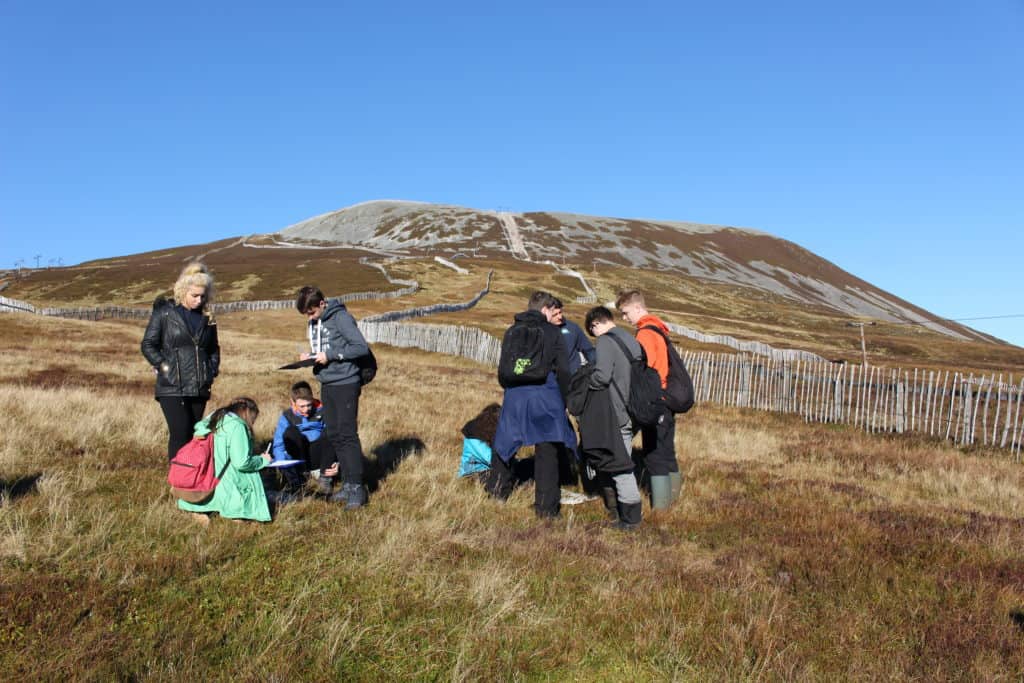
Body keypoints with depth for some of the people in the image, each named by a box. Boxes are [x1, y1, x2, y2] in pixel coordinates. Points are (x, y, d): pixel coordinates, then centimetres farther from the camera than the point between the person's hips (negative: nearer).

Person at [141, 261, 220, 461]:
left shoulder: (207, 317, 11)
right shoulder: (164, 312, -1)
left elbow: (213, 348, 22)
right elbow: (148, 345, -1)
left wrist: (212, 371, 9)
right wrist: (164, 367, -8)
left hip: (200, 388, 4)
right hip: (172, 387, -4)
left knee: (194, 435, 8)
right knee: (180, 433, -13)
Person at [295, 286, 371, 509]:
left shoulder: (341, 317, -12)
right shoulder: (313, 323, 13)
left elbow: (362, 348, -16)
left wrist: (330, 355, -18)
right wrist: (309, 356, 1)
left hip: (345, 384, -8)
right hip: (326, 385, 8)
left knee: (347, 435, -8)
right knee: (332, 435, 9)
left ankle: (357, 487, -1)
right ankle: (347, 483, 18)